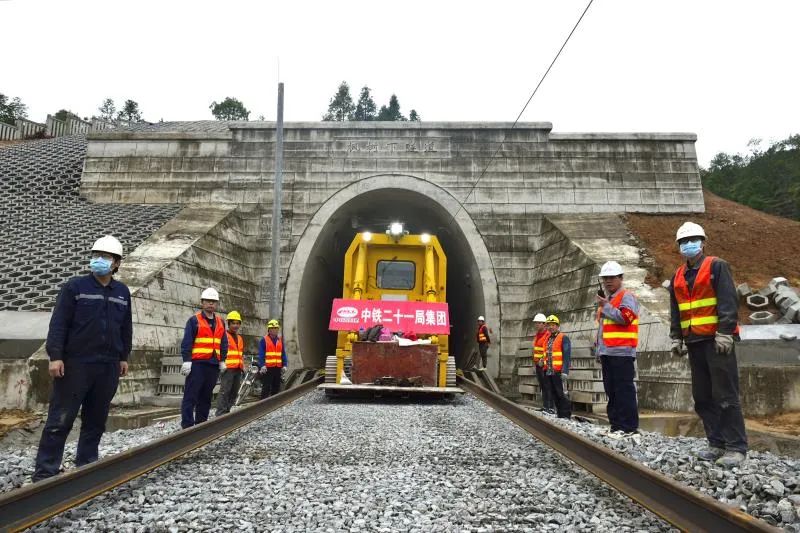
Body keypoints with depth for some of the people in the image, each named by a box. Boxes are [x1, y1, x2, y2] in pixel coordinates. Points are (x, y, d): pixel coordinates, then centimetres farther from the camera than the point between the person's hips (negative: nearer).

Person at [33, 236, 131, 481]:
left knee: (96, 419, 11)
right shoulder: (75, 286, -2)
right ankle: (45, 471, 7)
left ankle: (86, 463, 23)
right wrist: (55, 356, -13)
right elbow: (58, 323, -6)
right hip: (76, 364, -4)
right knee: (61, 418, -1)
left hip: (109, 366, 4)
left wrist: (124, 357, 15)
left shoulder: (122, 292, 10)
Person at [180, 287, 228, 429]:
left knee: (206, 396, 11)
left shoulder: (220, 322, 15)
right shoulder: (194, 320, -2)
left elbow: (223, 343, 19)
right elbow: (186, 342, -7)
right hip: (197, 363, -6)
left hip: (213, 364, 6)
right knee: (191, 396, -5)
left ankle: (201, 423, 19)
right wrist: (186, 360, -14)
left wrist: (222, 360, 12)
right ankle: (187, 426, -3)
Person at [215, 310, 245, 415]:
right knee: (224, 391, -12)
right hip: (227, 369, -8)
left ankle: (226, 411, 19)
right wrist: (221, 363, -18)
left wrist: (243, 365, 23)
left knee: (234, 392, 11)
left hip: (238, 369, 8)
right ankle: (220, 414, -10)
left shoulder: (240, 338, 21)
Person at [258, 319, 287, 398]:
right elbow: (261, 354, -8)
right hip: (267, 368, -5)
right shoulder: (264, 340, -3)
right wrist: (262, 365, -19)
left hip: (278, 368, 6)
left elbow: (283, 353, 14)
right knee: (266, 388, -4)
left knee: (276, 388, 11)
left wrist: (284, 365, 5)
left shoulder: (280, 340, 13)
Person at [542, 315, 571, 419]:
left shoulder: (563, 338, -6)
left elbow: (566, 356, -13)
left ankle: (566, 415, 1)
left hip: (558, 372, -7)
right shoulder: (547, 339, 16)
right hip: (548, 372, 7)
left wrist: (565, 371, -20)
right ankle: (559, 414, 21)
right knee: (554, 395, 12)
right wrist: (545, 368, 17)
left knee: (562, 394, -6)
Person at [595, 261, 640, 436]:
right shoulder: (606, 300, 23)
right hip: (607, 353, 9)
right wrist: (598, 348, 22)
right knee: (611, 390, 10)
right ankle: (616, 425, 17)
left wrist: (605, 306, -13)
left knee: (624, 390, -8)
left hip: (622, 352, -9)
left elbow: (625, 317, -20)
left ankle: (629, 427, -3)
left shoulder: (627, 296, -2)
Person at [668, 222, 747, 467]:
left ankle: (736, 447, 2)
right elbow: (675, 311, 18)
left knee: (725, 395, -6)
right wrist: (676, 338, 12)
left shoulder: (716, 266, -2)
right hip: (694, 342, 7)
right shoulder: (678, 276, 16)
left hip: (717, 340, -6)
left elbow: (728, 301, -10)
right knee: (702, 398, 8)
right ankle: (717, 444, 17)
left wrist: (725, 333, -17)